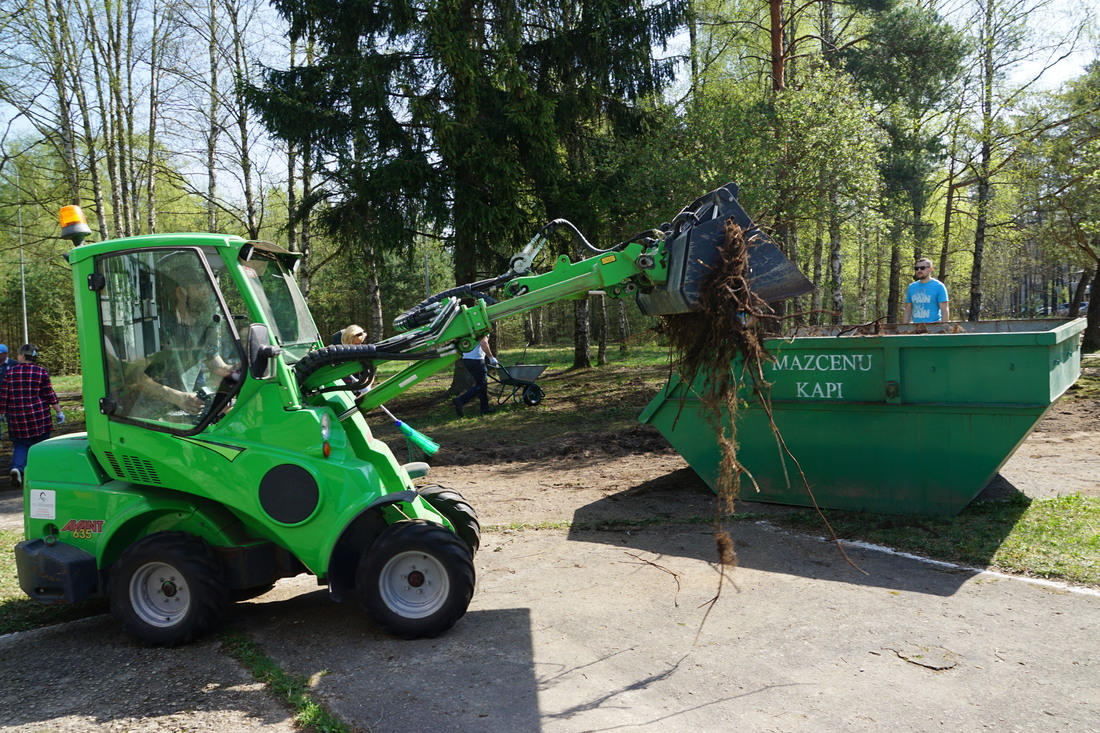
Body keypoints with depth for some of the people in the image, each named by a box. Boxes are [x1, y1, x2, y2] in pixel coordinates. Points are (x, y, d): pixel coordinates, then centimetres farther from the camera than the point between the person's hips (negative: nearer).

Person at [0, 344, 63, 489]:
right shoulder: (41, 372, -4)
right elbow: (50, 395, -5)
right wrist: (59, 412, 1)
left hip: (17, 417, 2)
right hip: (39, 416, -1)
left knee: (21, 445, 12)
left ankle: (17, 467, -12)